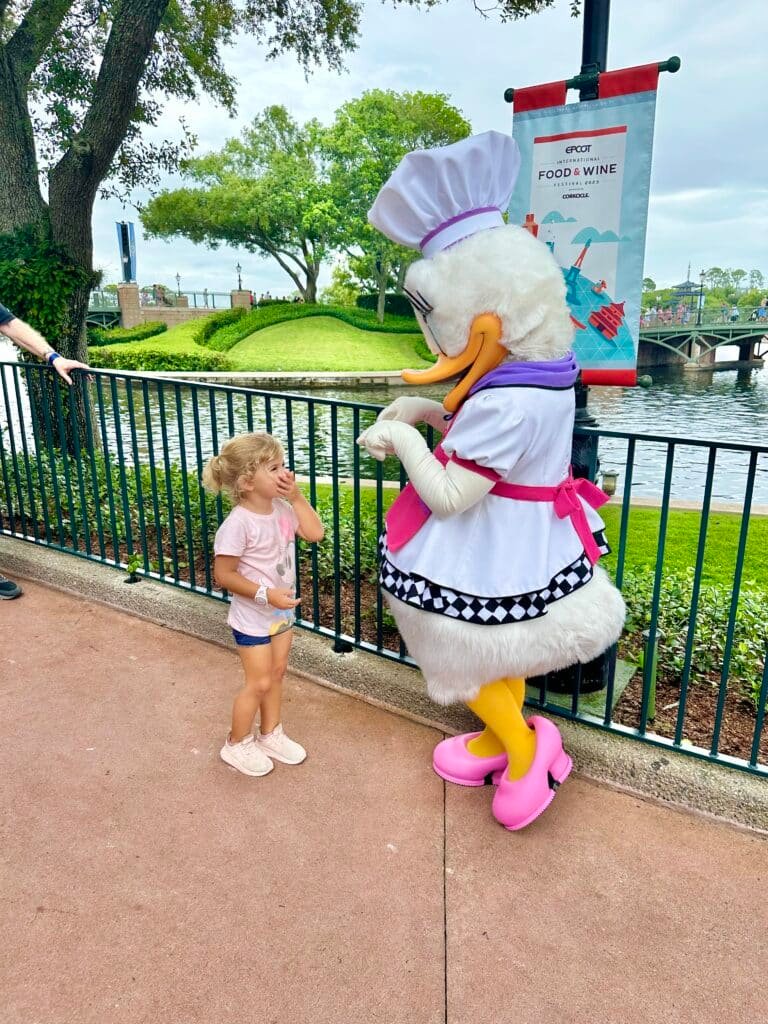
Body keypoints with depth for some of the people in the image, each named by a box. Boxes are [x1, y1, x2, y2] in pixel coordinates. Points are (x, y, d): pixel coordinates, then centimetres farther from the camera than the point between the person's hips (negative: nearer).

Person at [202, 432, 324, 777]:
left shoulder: (281, 508, -6)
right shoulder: (238, 524, -28)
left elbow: (315, 533, -7)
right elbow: (223, 575, -22)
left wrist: (296, 496, -14)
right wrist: (266, 594, -27)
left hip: (281, 611, 7)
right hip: (253, 617, -7)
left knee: (277, 673, 20)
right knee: (259, 683, 6)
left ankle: (270, 734, 40)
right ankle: (237, 744, 29)